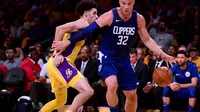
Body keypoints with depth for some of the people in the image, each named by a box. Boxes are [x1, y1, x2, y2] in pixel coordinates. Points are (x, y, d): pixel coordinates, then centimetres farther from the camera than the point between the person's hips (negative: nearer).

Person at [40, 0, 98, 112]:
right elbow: (60, 29, -18)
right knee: (87, 91, -23)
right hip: (61, 63, -10)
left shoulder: (78, 26, 24)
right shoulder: (83, 24, -5)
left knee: (60, 101, 25)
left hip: (57, 63, 10)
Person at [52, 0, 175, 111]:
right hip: (107, 58, -5)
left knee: (132, 95, 7)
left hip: (124, 60, 5)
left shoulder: (139, 19, -7)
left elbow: (147, 39, 7)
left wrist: (162, 54, 0)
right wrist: (66, 43, -25)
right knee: (112, 85, -32)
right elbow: (88, 30, -20)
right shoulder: (109, 16, -21)